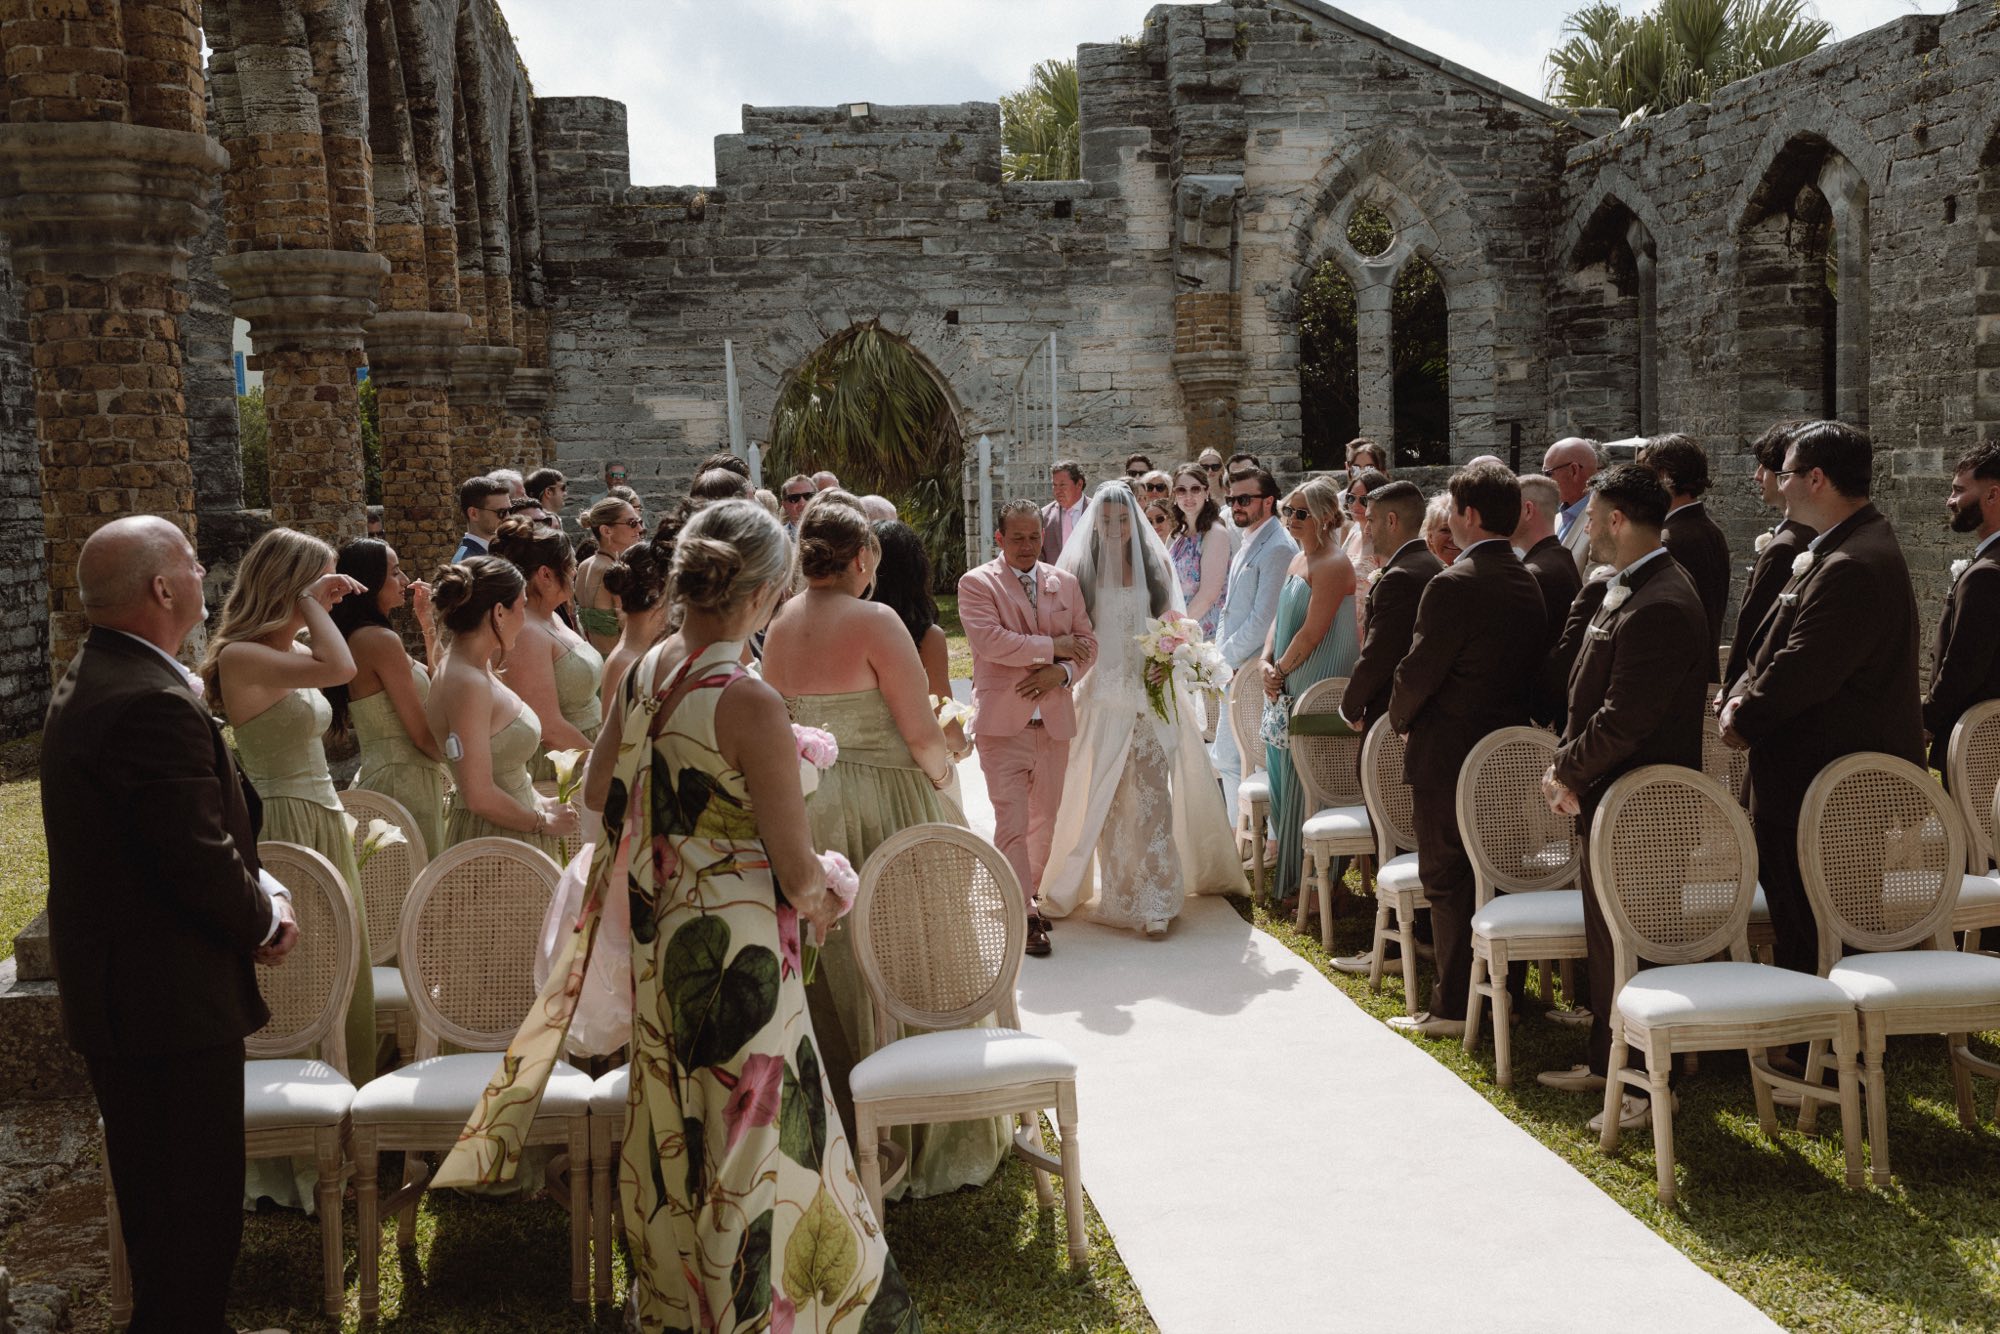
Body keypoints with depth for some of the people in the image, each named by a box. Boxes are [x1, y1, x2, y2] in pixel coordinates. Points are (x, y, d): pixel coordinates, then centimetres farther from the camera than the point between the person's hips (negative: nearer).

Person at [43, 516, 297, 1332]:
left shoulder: (90, 681, 9)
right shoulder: (156, 703, -25)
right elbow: (199, 862, -26)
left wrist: (258, 896, 3)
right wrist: (266, 917, -7)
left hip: (114, 985, 11)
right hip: (170, 997, -11)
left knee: (158, 1196, 24)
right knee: (196, 1203, 1)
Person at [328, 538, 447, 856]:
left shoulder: (355, 637, 13)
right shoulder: (382, 640, -15)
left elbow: (434, 683, 25)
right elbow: (422, 734, -15)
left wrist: (427, 622, 20)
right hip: (404, 779, -10)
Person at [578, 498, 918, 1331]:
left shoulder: (643, 675, -1)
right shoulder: (751, 706, -23)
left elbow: (599, 793, 14)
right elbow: (797, 872, -20)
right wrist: (820, 900, 1)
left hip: (658, 930, 8)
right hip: (737, 943, -8)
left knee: (674, 1119, 23)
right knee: (753, 1132, 7)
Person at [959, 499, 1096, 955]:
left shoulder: (1065, 583, 12)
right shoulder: (976, 583, -3)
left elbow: (1086, 641, 11)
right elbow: (991, 640, -17)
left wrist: (1062, 671, -10)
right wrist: (1053, 647, -11)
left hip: (1054, 719, 5)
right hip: (1003, 720, -5)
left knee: (1044, 819, 14)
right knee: (1012, 821, -8)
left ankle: (1027, 895, 31)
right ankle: (1022, 915, -1)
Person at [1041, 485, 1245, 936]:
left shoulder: (1155, 565, 7)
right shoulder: (1079, 570, 3)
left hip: (1151, 696, 0)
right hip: (1103, 699, 0)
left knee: (1152, 795, -6)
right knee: (1105, 799, 5)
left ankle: (1154, 903, -5)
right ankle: (1116, 895, 17)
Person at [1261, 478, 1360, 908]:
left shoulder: (1332, 565, -17)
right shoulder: (1298, 561, 14)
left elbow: (1313, 632, -20)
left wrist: (1281, 669, -10)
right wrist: (1266, 662, 0)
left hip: (1318, 687, -10)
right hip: (1289, 687, 10)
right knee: (1285, 768, 14)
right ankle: (1290, 870, 25)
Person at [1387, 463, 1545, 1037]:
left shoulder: (1454, 585, -19)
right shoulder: (1528, 582, 6)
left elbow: (1418, 671, -17)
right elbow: (1532, 666, 11)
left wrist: (1400, 717, 2)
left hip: (1448, 752, -8)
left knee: (1448, 880, 0)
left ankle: (1454, 1007, 5)